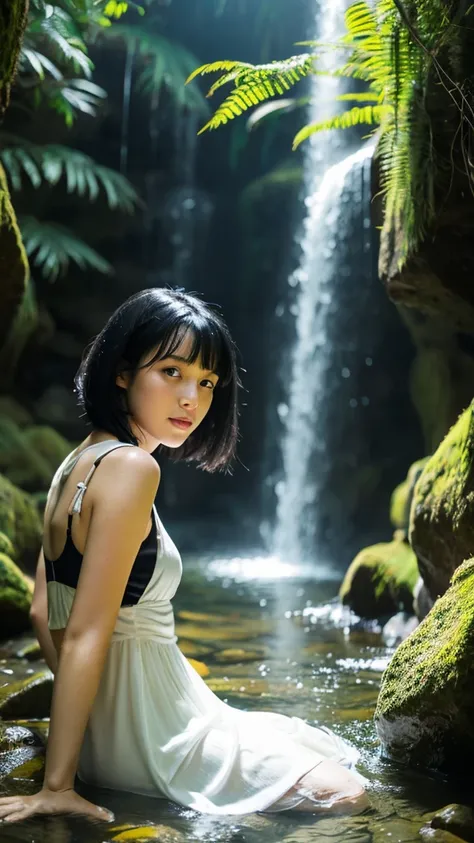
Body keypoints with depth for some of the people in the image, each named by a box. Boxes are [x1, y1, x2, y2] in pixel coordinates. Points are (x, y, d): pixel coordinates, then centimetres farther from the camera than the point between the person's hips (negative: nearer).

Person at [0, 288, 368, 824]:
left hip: (104, 727, 10)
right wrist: (57, 785, -23)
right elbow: (85, 634, -25)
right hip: (144, 735, -10)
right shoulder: (130, 467, -22)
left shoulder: (77, 462, 7)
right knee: (345, 796, -3)